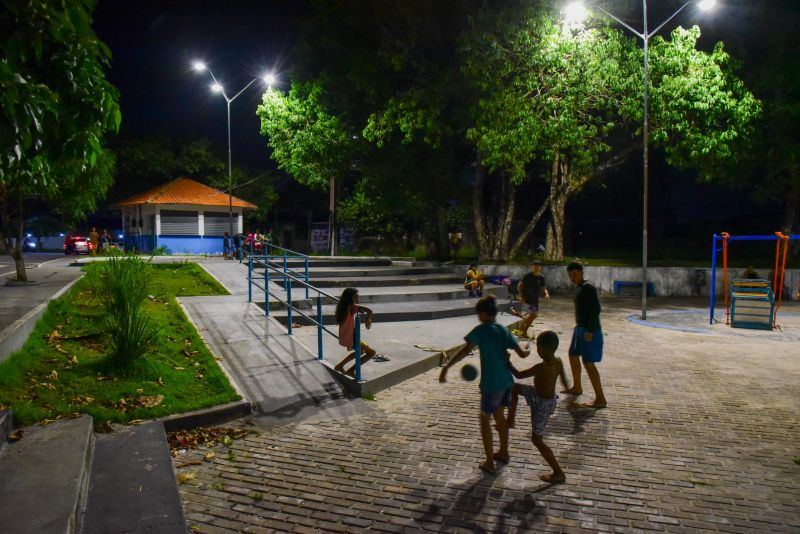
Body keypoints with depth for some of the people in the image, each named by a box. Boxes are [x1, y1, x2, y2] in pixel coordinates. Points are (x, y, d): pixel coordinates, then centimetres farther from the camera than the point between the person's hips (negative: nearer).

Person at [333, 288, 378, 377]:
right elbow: (369, 311, -30)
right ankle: (351, 370, -1)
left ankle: (340, 366, 31)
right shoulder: (352, 307, -19)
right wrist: (368, 320, -10)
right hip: (350, 339, -9)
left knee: (361, 351, 31)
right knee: (372, 352, 1)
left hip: (343, 338, 9)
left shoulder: (342, 306, 6)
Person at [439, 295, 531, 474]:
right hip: (506, 381, 7)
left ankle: (489, 462, 15)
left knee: (485, 419, 10)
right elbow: (522, 353, 5)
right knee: (499, 415, 26)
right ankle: (503, 453, 40)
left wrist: (446, 367, -29)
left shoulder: (481, 330, -12)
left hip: (491, 384, -7)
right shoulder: (504, 330, 5)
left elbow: (466, 349, -26)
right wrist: (528, 350, 28)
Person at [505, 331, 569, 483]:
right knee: (513, 387, 19)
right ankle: (510, 421, 35)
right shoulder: (558, 361, -12)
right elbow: (564, 381, 5)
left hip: (543, 404, -8)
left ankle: (559, 474, 17)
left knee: (536, 439, 8)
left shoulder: (542, 368, -35)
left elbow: (518, 375, -23)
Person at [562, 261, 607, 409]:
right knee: (573, 355, 22)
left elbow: (596, 309, -23)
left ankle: (600, 399, -7)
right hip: (580, 328, 10)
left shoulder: (588, 288, -16)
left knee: (588, 363, -11)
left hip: (589, 330, -10)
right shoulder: (578, 288, 13)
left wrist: (590, 331, -25)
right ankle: (577, 387, 39)